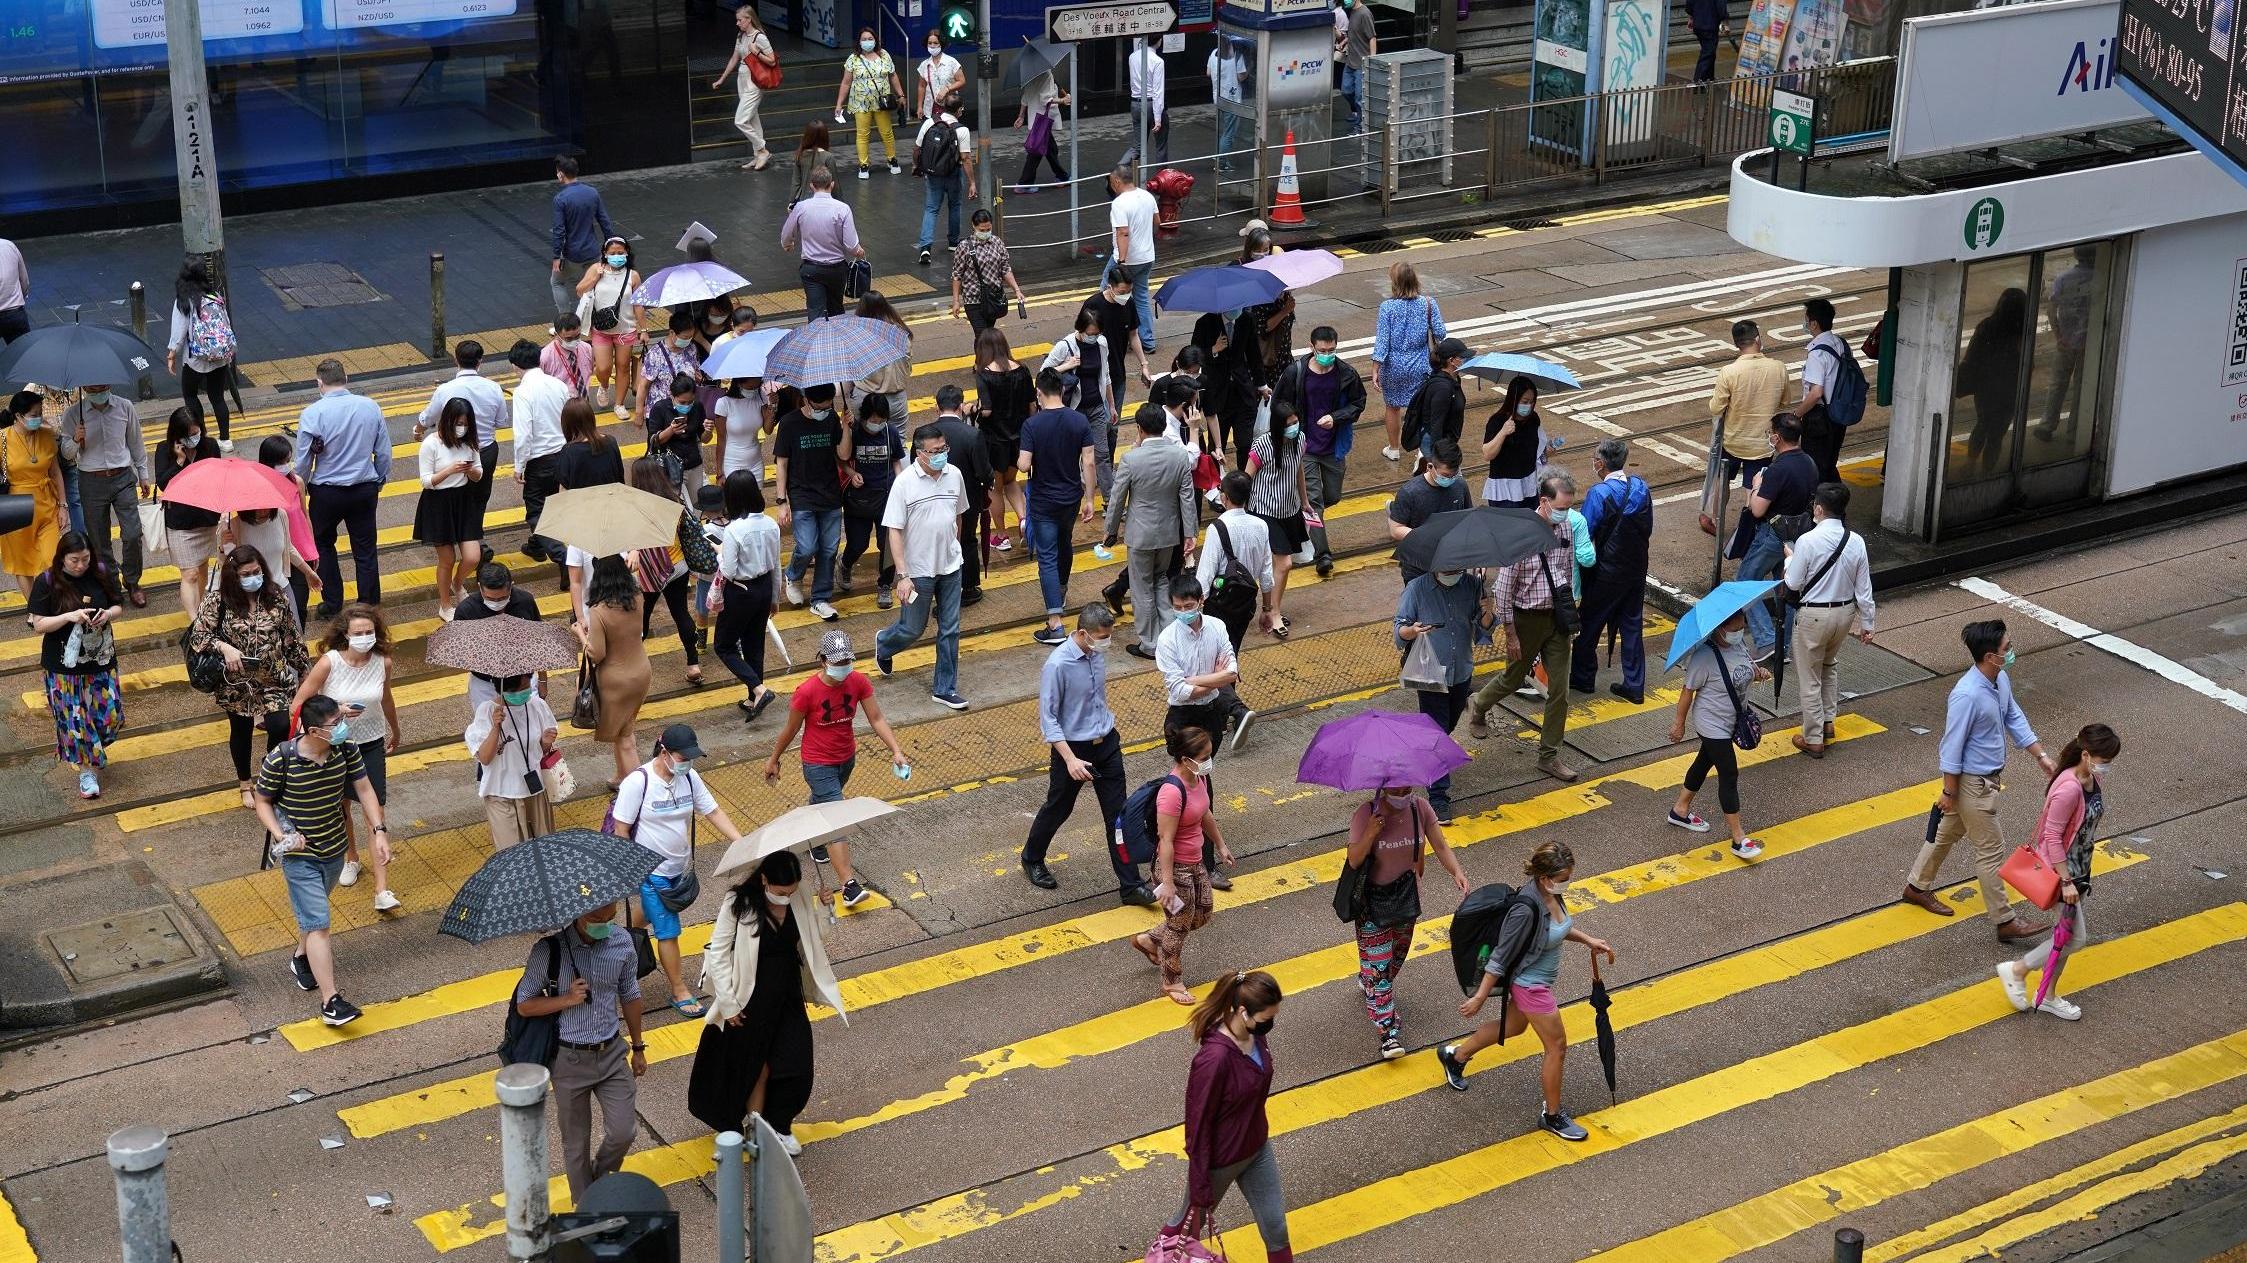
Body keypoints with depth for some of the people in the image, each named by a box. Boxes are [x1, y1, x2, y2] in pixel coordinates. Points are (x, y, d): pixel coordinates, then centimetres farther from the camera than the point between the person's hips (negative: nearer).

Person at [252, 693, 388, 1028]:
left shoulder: (345, 750, -11)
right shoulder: (280, 760, -23)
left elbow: (364, 789, -2)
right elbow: (263, 802, -9)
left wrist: (380, 831, -12)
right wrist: (280, 835, -24)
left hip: (334, 849, 6)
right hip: (299, 856, -5)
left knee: (312, 911, 26)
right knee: (318, 924, -11)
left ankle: (301, 958, 54)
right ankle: (330, 1002, -12)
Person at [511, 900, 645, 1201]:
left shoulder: (622, 942, -6)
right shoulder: (549, 950, -17)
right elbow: (524, 1005, -9)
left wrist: (638, 1047, 17)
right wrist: (567, 999, -24)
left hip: (612, 1053, 3)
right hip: (570, 1059, -3)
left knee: (624, 1131, 2)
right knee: (576, 1142, 11)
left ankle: (601, 1178, 34)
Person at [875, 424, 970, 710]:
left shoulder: (954, 476, -4)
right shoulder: (905, 482, -18)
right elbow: (894, 531, -16)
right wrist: (903, 576, -20)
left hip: (950, 567, 4)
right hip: (918, 570, -4)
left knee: (950, 630, 7)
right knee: (912, 629, 10)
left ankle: (945, 689, 19)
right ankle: (883, 644, 43)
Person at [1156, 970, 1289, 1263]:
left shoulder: (1254, 1035, -13)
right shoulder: (1214, 1058, -36)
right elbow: (1198, 1124, -26)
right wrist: (1200, 1189, -18)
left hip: (1257, 1149, 6)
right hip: (1220, 1160, -6)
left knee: (1276, 1227, 15)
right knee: (1191, 1223, 20)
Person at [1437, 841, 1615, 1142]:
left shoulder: (1551, 893, -11)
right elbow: (1501, 958, -28)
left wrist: (1588, 940, 5)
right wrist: (1480, 998, -20)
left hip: (1530, 981, 9)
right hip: (1531, 985, -9)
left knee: (1513, 1026, 31)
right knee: (1557, 1047, 6)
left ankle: (1455, 1055, 51)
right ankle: (1552, 1117, 25)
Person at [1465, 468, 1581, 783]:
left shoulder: (1565, 528, -4)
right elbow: (1503, 587, -18)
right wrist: (1511, 633, -14)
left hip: (1557, 616, 5)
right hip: (1528, 617, -5)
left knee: (1559, 689, 5)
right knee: (1513, 678, 16)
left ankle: (1549, 755, 18)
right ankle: (1478, 707, 48)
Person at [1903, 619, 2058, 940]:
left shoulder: (2001, 680, -4)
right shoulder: (1967, 695, -31)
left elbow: (2014, 719, 11)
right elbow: (1953, 747, -24)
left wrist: (2042, 756, 7)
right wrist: (1949, 793, -17)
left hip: (1988, 778, 9)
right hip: (1972, 784, -9)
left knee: (1948, 832, 24)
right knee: (1991, 851, 1)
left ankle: (1917, 886, 42)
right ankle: (2004, 921, 11)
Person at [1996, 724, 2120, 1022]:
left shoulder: (2093, 780, 0)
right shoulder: (2069, 788, -29)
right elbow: (2053, 836, -25)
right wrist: (2066, 881, -23)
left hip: (2079, 866, 9)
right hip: (2060, 868, -9)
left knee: (2067, 932, 16)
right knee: (2075, 937, -4)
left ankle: (2048, 997, 30)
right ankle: (2017, 971, 12)